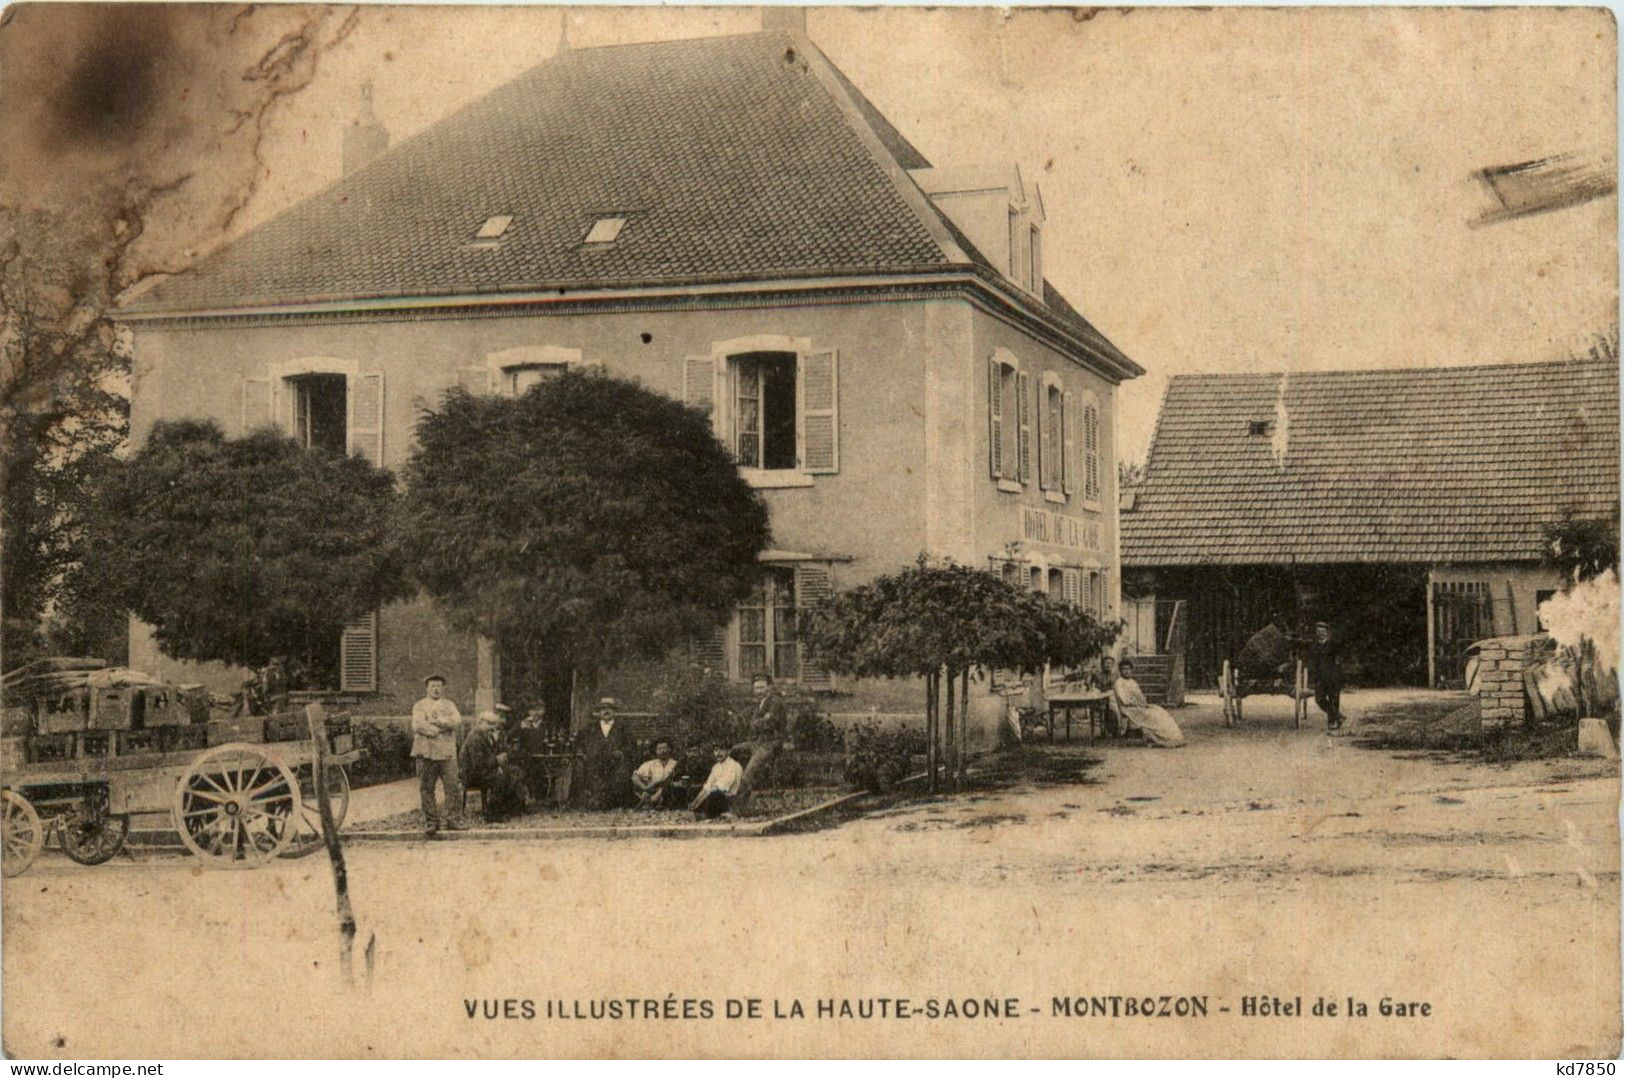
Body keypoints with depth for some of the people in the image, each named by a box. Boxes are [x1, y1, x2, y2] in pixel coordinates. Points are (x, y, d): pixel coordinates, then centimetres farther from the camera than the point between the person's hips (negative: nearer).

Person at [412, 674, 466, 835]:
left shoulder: (449, 705, 17)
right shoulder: (419, 706, 11)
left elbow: (457, 720, -3)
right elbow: (418, 725, -7)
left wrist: (437, 720, -10)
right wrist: (442, 728, -10)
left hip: (447, 753, 1)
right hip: (426, 752, -1)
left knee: (452, 786, -6)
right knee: (426, 788, -1)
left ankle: (453, 819, -1)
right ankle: (431, 821, 5)